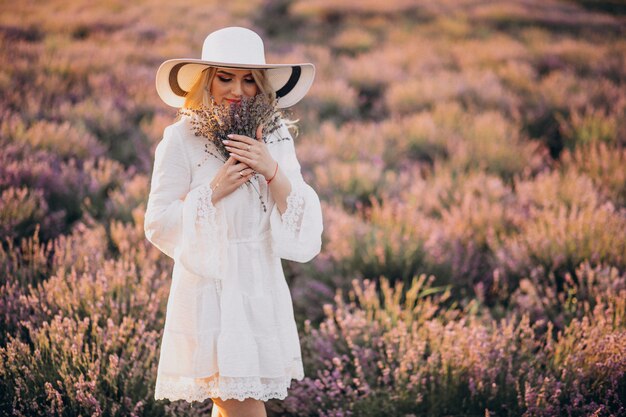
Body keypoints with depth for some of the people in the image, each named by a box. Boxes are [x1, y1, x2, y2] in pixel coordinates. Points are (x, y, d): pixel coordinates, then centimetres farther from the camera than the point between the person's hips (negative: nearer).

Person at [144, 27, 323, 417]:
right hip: (209, 290, -4)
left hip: (262, 289, 4)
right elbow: (158, 225, -6)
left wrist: (273, 172, -13)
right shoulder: (181, 138, -7)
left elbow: (306, 223, 2)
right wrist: (214, 190, -16)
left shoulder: (276, 136, 6)